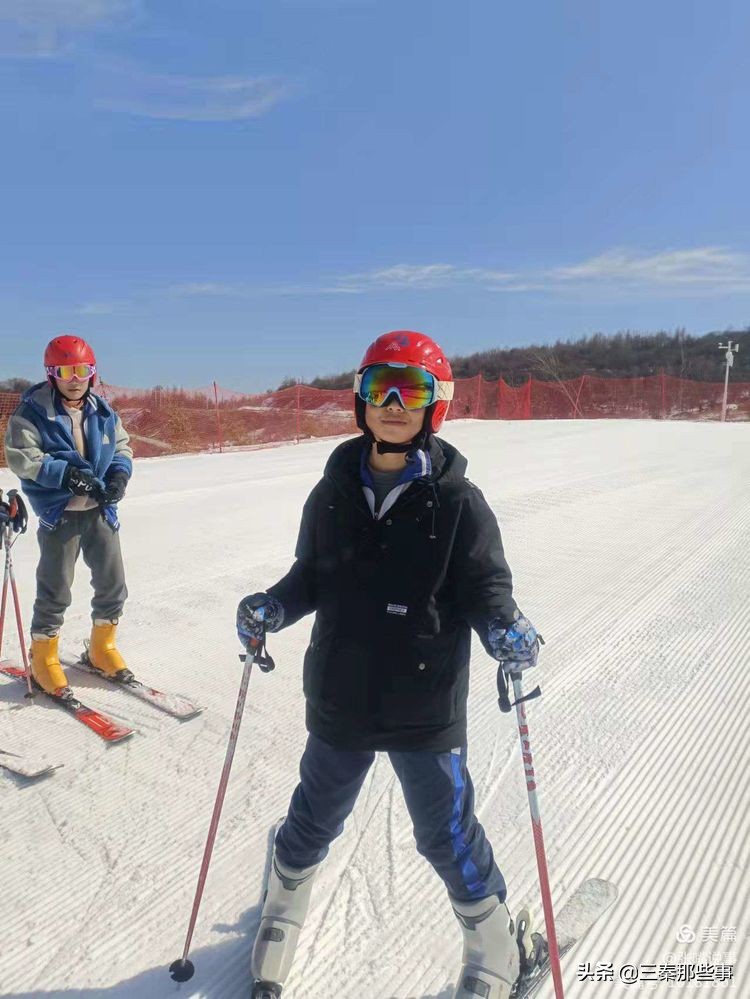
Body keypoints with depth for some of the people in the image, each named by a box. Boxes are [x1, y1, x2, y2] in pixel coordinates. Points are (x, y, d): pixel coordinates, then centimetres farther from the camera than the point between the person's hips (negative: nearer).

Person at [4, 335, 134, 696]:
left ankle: (102, 648, 32)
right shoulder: (33, 411, -10)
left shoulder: (102, 412, 3)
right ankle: (44, 659, 24)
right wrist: (67, 474, -24)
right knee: (55, 591, 4)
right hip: (59, 514, -4)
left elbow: (122, 447, 10)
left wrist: (119, 475, -9)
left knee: (112, 584, 11)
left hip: (100, 511, 5)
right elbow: (20, 457, -14)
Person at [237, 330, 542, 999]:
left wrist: (506, 631, -28)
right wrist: (271, 609, -11)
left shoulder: (457, 501, -12)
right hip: (340, 700, 3)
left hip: (427, 708, -3)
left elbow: (486, 588, -8)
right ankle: (280, 920, 56)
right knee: (314, 822, 24)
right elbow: (312, 579, 6)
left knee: (448, 836, 15)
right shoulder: (334, 492, -3)